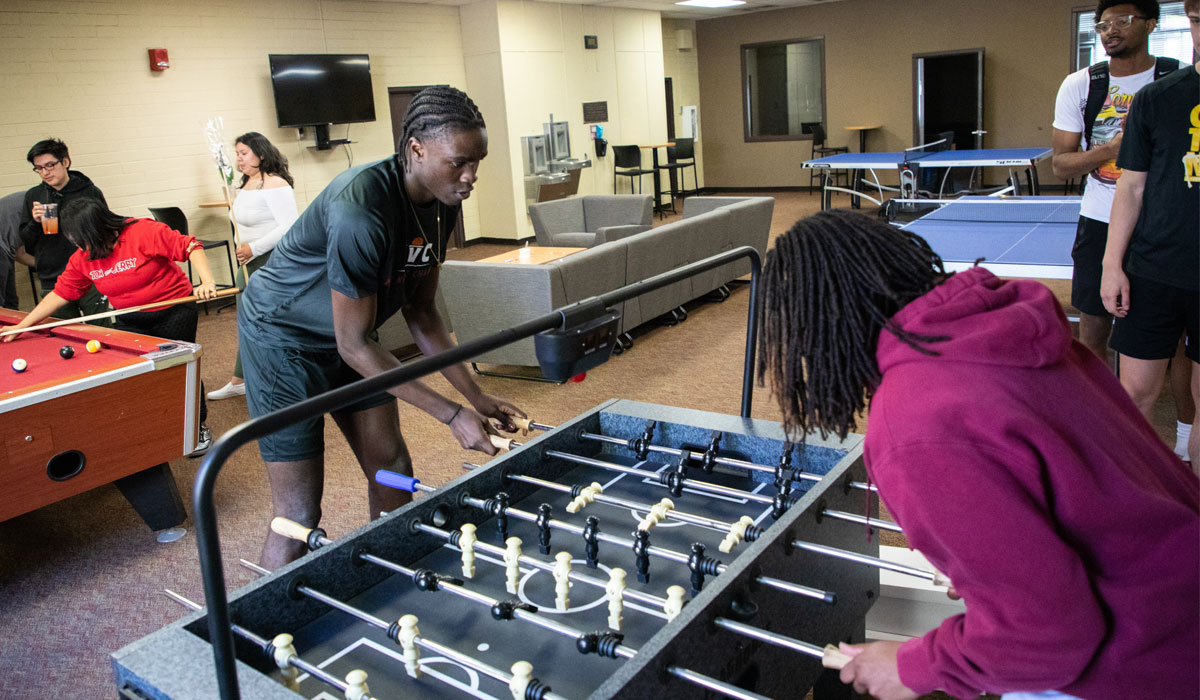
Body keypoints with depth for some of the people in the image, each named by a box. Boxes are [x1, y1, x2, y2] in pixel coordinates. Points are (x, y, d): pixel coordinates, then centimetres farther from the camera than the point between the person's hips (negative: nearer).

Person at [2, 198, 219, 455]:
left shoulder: (145, 232, -23)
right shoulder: (82, 259, -4)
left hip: (174, 313, -5)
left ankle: (199, 427, 23)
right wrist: (21, 326, 1)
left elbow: (189, 246, -22)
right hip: (130, 321, 5)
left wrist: (207, 281, -36)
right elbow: (61, 293, 2)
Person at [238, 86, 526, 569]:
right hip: (284, 336, -8)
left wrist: (475, 396, -4)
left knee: (393, 472, 10)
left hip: (349, 334, 8)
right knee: (299, 515, -7)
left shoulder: (442, 203, -9)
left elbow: (420, 311, 1)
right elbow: (354, 346, -28)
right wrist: (451, 415, -27)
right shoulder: (361, 211, -35)